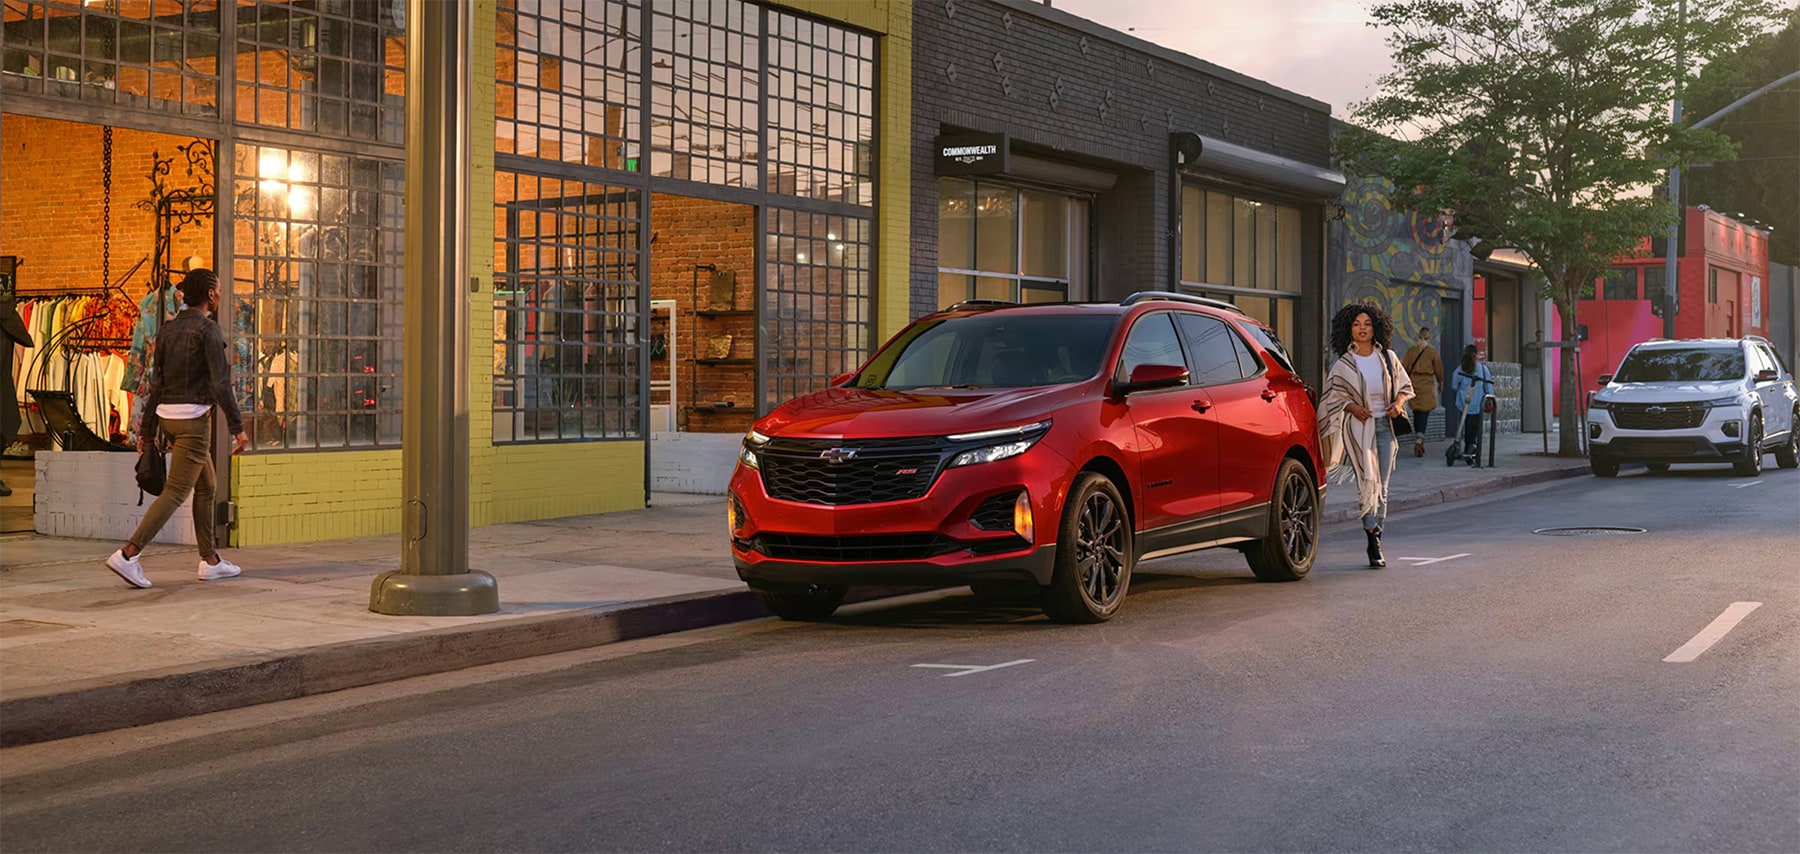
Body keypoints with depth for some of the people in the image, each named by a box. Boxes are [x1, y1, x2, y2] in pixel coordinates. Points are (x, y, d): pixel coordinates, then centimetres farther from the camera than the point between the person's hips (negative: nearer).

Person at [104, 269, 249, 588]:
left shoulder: (167, 330, 12)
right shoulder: (208, 329, -10)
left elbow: (157, 385, 13)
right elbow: (220, 383, -17)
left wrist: (147, 430, 15)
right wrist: (237, 427, -15)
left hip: (167, 416, 8)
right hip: (193, 417, -8)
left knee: (206, 485, 17)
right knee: (177, 491, -9)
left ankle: (210, 561, 19)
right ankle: (128, 555, -18)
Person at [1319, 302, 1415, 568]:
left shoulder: (1388, 358, 8)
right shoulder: (1342, 365, 0)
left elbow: (1405, 385, 18)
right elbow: (1331, 398, 3)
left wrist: (1399, 402, -2)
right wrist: (1352, 407, -14)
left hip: (1385, 426, 3)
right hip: (1359, 427, -3)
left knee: (1382, 486, 5)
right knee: (1368, 481, -16)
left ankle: (1376, 542, 14)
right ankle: (1373, 544, -16)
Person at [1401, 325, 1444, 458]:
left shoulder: (1411, 351, 1)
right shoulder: (1432, 352, -6)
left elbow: (1404, 368, 3)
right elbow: (1438, 369, 3)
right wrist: (1440, 382, 19)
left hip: (1414, 385, 3)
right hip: (1427, 387, -3)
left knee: (1416, 414, 14)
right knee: (1424, 415, -5)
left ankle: (1418, 439, 22)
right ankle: (1419, 440, -23)